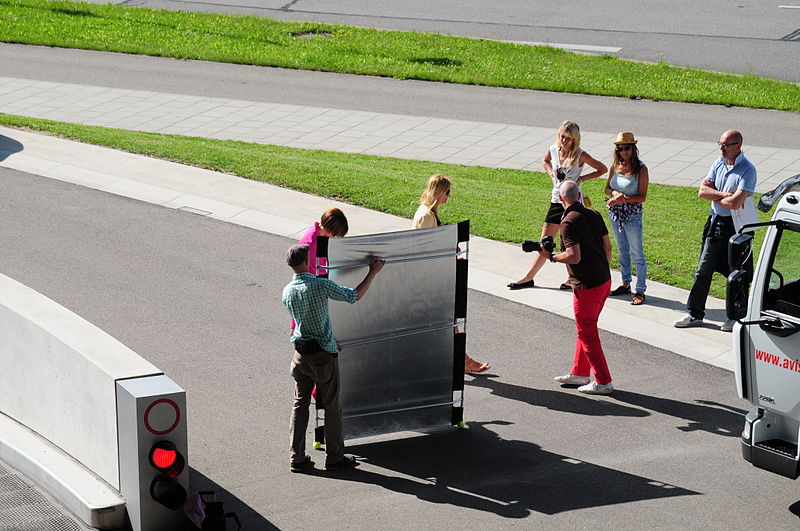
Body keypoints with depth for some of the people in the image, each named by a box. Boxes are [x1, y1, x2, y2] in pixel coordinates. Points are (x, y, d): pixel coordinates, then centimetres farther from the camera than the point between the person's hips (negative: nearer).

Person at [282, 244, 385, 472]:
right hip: (323, 355, -5)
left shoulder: (287, 292, 1)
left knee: (300, 404, 11)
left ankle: (297, 458, 12)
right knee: (332, 406, 7)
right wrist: (373, 272, 3)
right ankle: (334, 457, 15)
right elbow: (355, 296, -10)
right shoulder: (320, 285, -17)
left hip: (300, 354, 5)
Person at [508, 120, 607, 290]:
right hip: (556, 200, 6)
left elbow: (603, 169, -4)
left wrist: (582, 178, -9)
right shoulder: (554, 150, 2)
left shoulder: (580, 155, -12)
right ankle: (528, 278, 16)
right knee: (544, 241, 11)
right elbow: (545, 161, 26)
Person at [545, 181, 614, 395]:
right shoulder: (594, 215, 6)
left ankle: (603, 381, 5)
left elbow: (574, 257, -23)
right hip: (604, 280, 8)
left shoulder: (568, 222, -17)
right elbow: (607, 247, 11)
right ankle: (579, 373, 29)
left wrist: (550, 256, -7)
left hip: (587, 286, -8)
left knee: (587, 333, 2)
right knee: (586, 328, 20)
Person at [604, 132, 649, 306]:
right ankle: (626, 284, 31)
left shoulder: (641, 169, -13)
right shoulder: (615, 165, 3)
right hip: (615, 213, 6)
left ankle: (640, 291, 4)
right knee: (622, 251, 18)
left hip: (632, 215, -6)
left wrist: (624, 199, -24)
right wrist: (615, 194, -12)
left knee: (637, 254, -2)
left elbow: (642, 197, -13)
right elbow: (607, 188, 9)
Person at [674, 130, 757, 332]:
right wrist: (725, 195, -17)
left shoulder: (747, 170, -17)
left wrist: (713, 195, -9)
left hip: (736, 226, -7)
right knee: (703, 270, 11)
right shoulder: (718, 163, 5)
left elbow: (735, 203, -26)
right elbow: (702, 191, -2)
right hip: (715, 223, 7)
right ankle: (694, 314, 21)